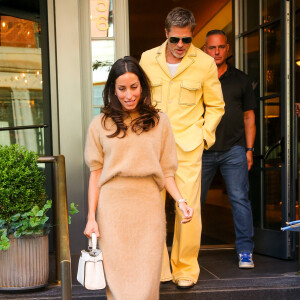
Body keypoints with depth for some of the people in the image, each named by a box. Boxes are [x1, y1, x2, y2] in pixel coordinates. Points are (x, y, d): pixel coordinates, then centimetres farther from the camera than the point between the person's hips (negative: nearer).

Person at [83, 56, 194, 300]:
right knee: (117, 276, 3)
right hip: (112, 208, 0)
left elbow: (166, 171, 8)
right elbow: (96, 173, 7)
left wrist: (180, 201, -7)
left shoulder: (159, 121, 8)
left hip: (148, 207, 0)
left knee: (146, 279, 1)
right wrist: (91, 217, 3)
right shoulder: (101, 124, 8)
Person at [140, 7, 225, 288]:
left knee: (188, 209, -2)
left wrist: (204, 135, -1)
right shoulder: (148, 59, 4)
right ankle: (156, 270, 17)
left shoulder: (204, 62, -1)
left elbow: (216, 105, 9)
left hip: (188, 146, -2)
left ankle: (186, 270, 15)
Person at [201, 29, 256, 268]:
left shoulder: (240, 80, 12)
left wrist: (249, 149, 4)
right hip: (202, 150, 0)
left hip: (233, 150, 0)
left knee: (240, 199, -4)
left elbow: (249, 116, 12)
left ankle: (245, 251, 4)